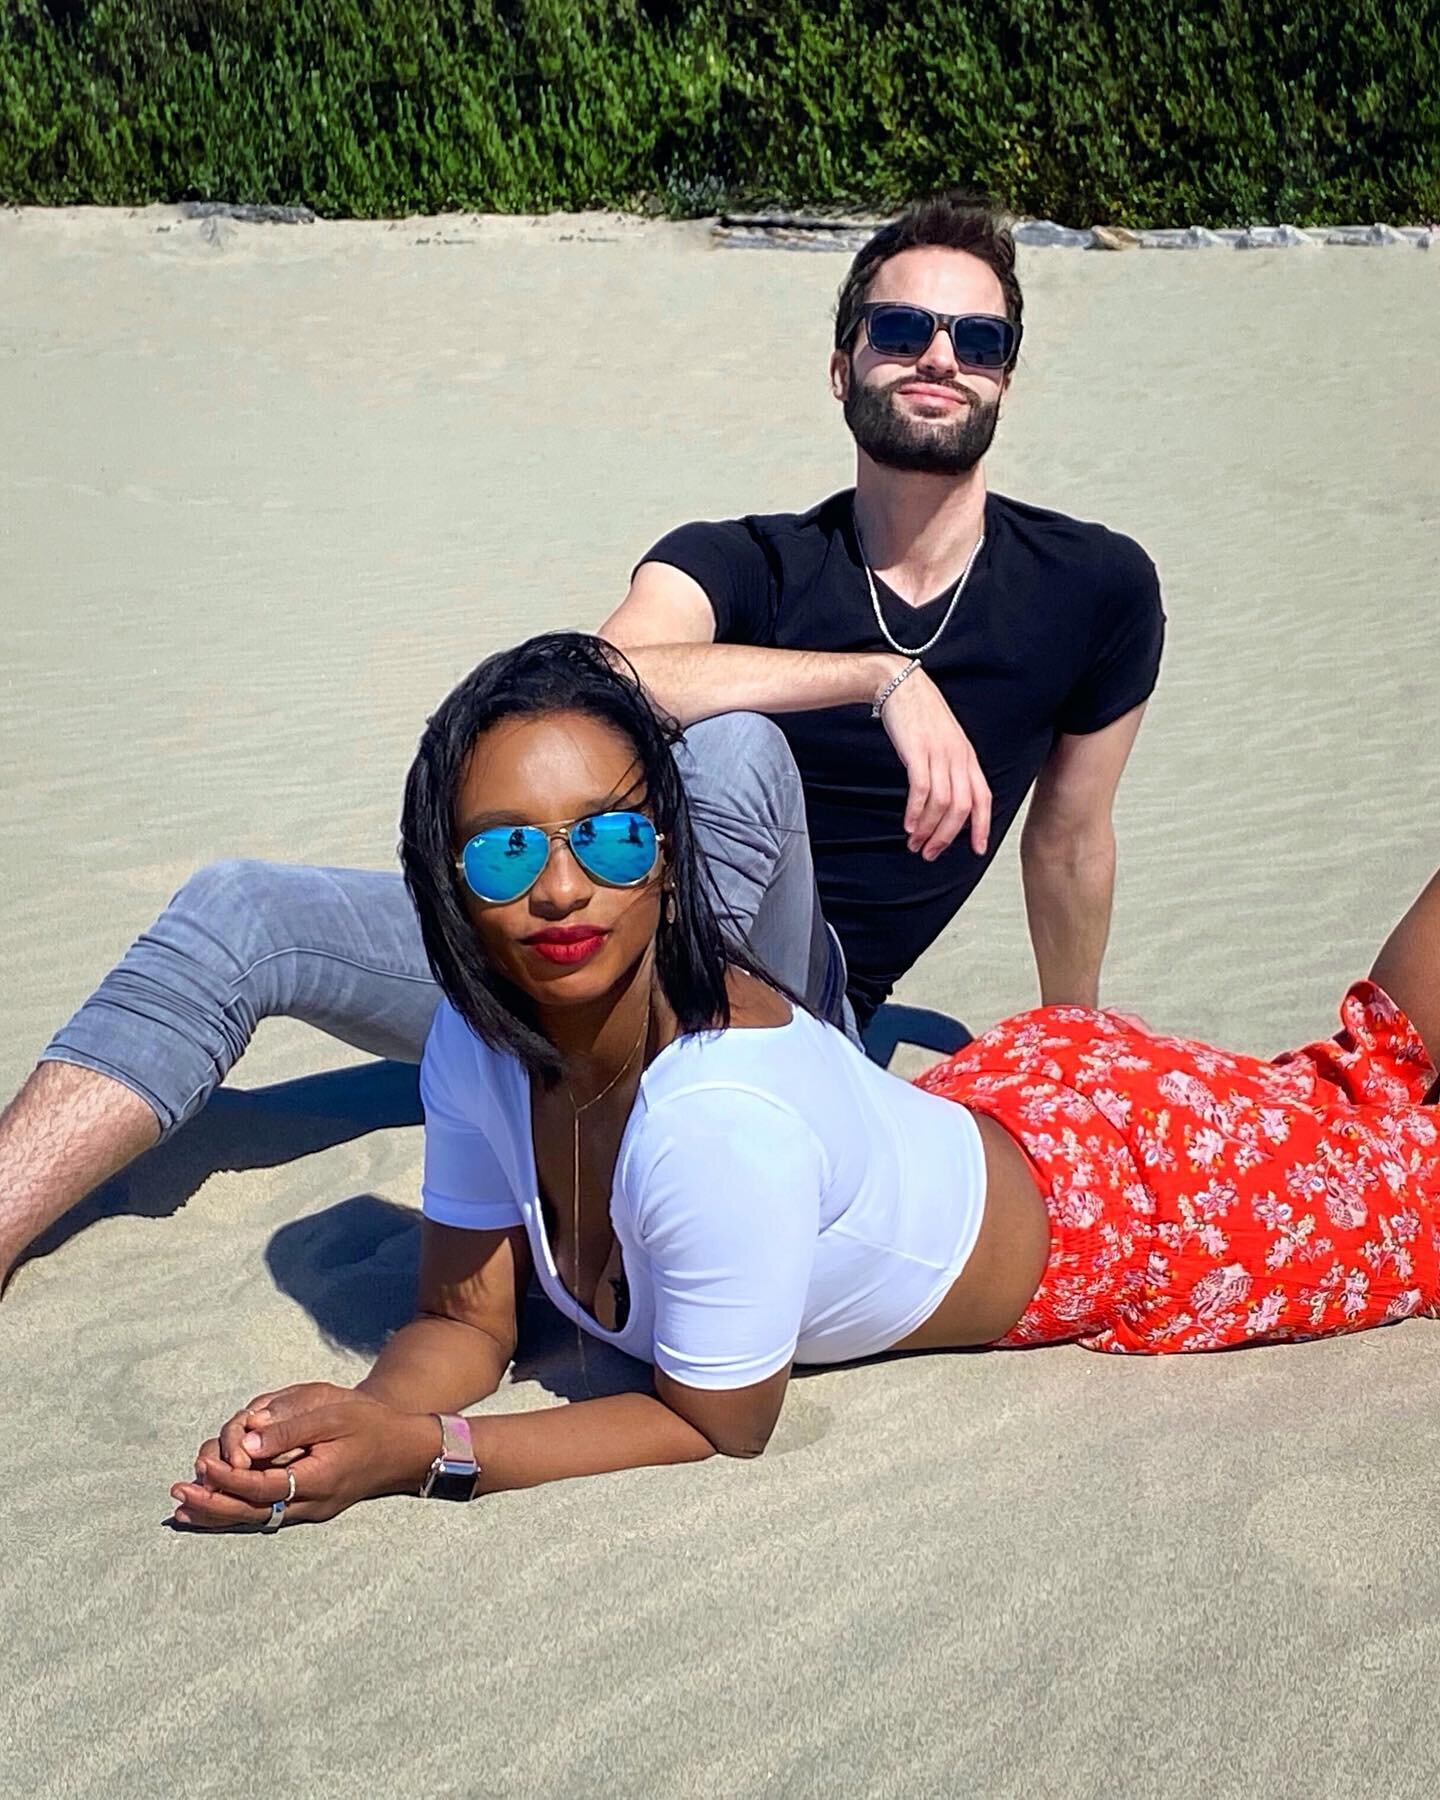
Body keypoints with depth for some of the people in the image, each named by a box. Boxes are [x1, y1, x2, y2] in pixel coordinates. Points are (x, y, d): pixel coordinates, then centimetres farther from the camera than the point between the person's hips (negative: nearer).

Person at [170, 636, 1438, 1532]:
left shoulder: (724, 1116, -43)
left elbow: (721, 1425, -30)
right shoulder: (477, 1044, -23)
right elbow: (466, 1322, -13)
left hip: (1106, 1203, -5)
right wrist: (359, 1416, -33)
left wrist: (418, 1457, -36)